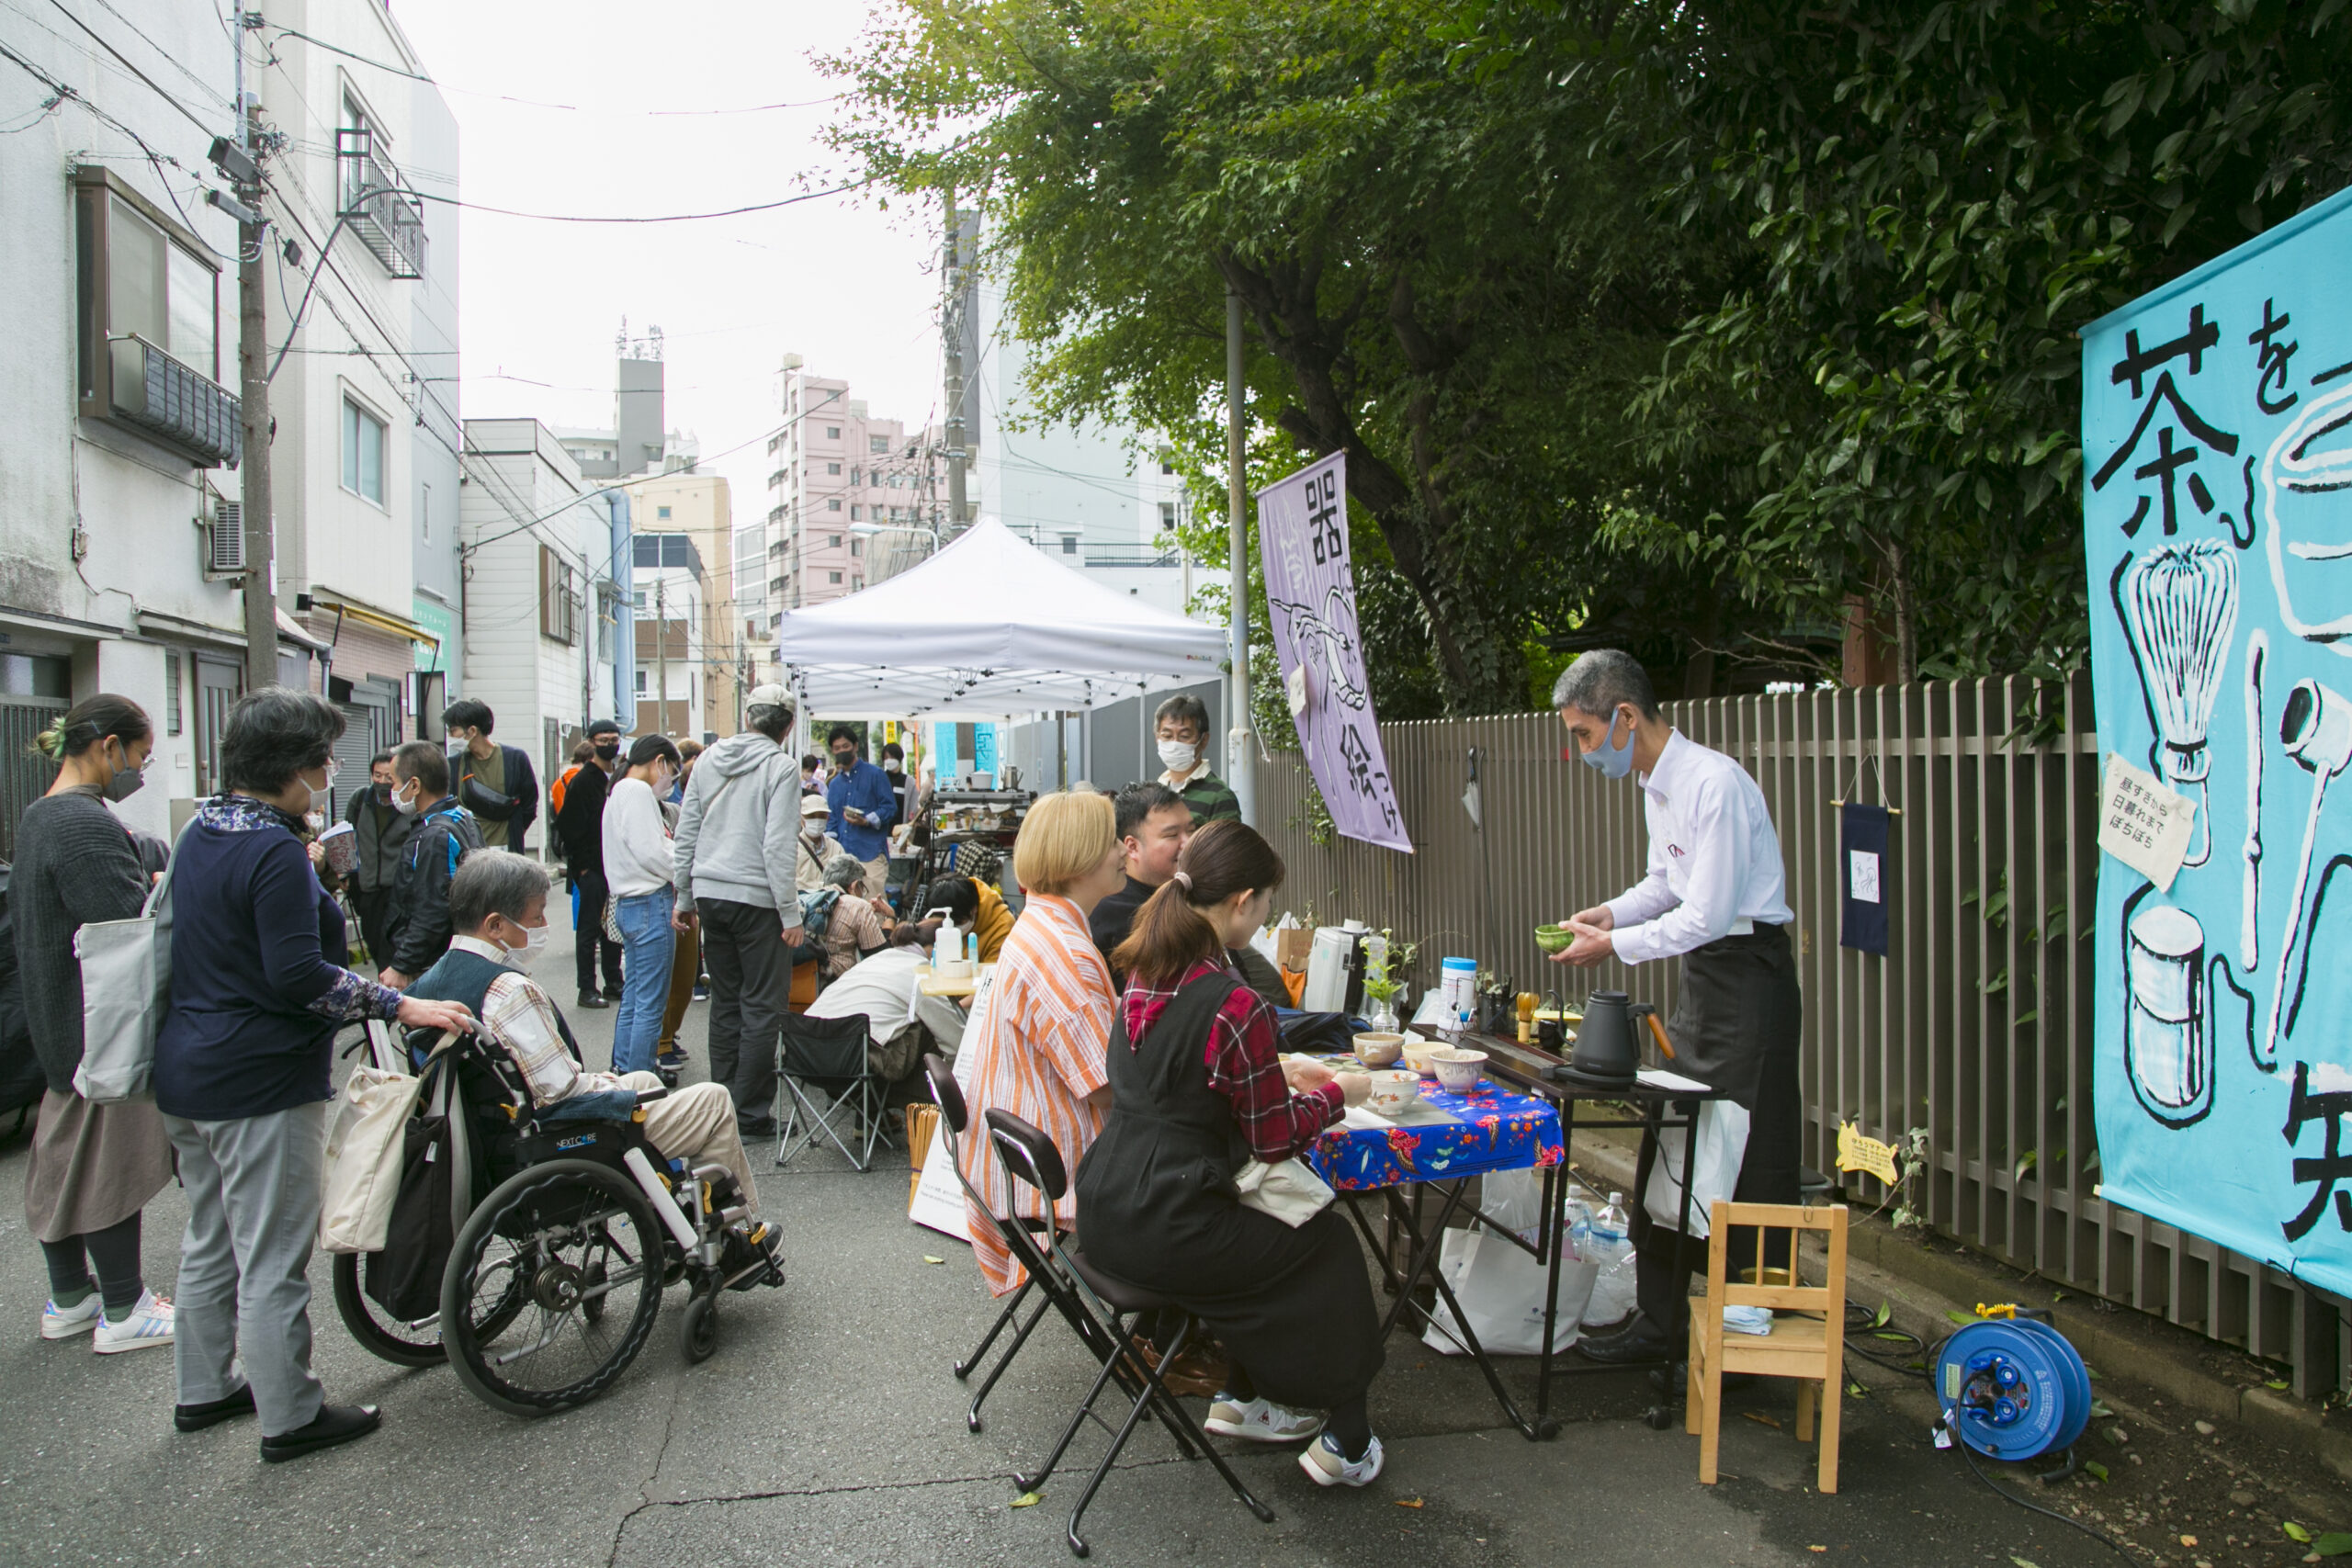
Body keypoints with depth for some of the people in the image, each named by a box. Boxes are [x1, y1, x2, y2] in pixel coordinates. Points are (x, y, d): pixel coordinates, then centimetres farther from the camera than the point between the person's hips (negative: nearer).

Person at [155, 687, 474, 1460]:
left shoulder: (201, 833, 8)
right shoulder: (275, 852, -21)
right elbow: (298, 976, -26)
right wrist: (399, 1005, -21)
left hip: (188, 1071, 10)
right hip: (259, 1081, -10)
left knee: (210, 1243, 22)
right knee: (274, 1260, 1)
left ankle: (203, 1390, 35)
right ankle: (289, 1417, 12)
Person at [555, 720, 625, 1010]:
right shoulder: (582, 780, -9)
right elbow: (572, 827, -12)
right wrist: (582, 864, -14)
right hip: (592, 868, -7)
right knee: (589, 928, -2)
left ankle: (614, 983, 20)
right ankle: (587, 989, 3)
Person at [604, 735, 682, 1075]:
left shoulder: (620, 791, 20)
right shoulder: (637, 791, -12)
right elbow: (650, 852, -20)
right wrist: (684, 871, -5)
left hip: (629, 903, 10)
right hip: (651, 904, -10)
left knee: (633, 999, 16)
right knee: (651, 1005, -5)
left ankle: (621, 1073, 23)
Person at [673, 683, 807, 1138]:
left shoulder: (708, 760, 9)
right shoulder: (780, 767, -9)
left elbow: (685, 834, 12)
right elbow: (778, 846, -15)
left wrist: (685, 899, 20)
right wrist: (791, 915, -11)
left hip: (710, 895, 6)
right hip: (756, 899, -6)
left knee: (725, 1002, 15)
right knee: (763, 1007, 1)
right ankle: (750, 1115, 4)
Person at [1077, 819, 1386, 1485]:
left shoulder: (1144, 976, 4)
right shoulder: (1236, 1007, -21)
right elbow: (1275, 1139, -11)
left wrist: (1279, 1072, 19)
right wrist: (1339, 1093, 6)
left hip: (1104, 1212, 8)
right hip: (1165, 1231, -8)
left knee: (1267, 1230, 28)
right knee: (1331, 1244, 13)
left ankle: (1240, 1397, 34)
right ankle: (1344, 1441, 22)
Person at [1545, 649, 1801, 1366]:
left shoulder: (1715, 783, -21)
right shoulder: (1655, 784, 9)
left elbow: (1707, 915, -22)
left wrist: (1613, 946, -13)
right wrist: (1609, 912, 6)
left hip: (1748, 978, -9)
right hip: (1700, 981, 9)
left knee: (1749, 1170, -1)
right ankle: (1659, 1322, 23)